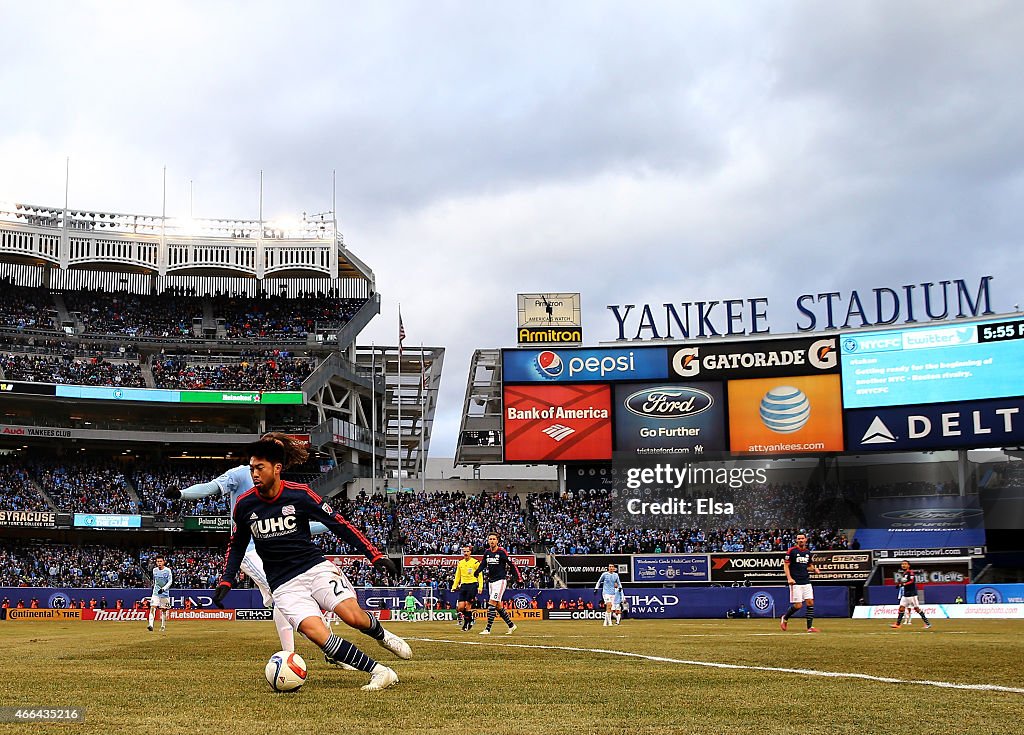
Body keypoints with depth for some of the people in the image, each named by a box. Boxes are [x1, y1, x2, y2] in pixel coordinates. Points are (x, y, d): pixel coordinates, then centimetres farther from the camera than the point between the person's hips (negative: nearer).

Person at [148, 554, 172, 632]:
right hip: (156, 593, 2)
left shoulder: (167, 570, -8)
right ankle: (151, 625, -24)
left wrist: (163, 589, -22)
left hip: (165, 593, -2)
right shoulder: (154, 570, 3)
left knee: (163, 610, 6)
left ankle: (163, 627, 19)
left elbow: (170, 581, -10)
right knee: (152, 608, -16)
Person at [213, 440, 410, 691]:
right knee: (317, 633, -25)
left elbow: (338, 524, -2)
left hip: (316, 567, -1)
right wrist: (226, 581, 8)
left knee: (353, 616, -23)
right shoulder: (244, 504, 1)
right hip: (283, 584, 1)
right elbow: (237, 545, 18)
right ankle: (380, 673, -16)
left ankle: (382, 635, 15)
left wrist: (375, 556, -6)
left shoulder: (299, 494, -6)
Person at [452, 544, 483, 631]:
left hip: (472, 585, -5)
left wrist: (480, 587, -10)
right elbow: (457, 576, 20)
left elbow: (480, 576, -1)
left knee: (468, 605, -10)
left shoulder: (475, 562, -2)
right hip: (463, 585, 5)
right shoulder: (460, 563, 13)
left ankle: (468, 622, 7)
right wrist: (454, 586, 12)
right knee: (460, 607, -4)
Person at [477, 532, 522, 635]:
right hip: (491, 581, 7)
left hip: (500, 580, -7)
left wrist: (518, 577, -12)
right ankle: (511, 625, 25)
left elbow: (511, 564, -9)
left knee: (492, 603, -14)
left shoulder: (501, 552, -12)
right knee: (498, 606, 11)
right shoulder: (487, 552, 6)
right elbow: (483, 563, 17)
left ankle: (488, 629, -13)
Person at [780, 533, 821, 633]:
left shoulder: (808, 552, 13)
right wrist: (789, 578, -17)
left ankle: (810, 627, 0)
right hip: (795, 582, -5)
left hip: (806, 582, 5)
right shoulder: (792, 551, -5)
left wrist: (814, 569, 1)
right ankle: (784, 619, 18)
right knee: (798, 605, -8)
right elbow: (786, 565, -5)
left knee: (810, 602, -4)